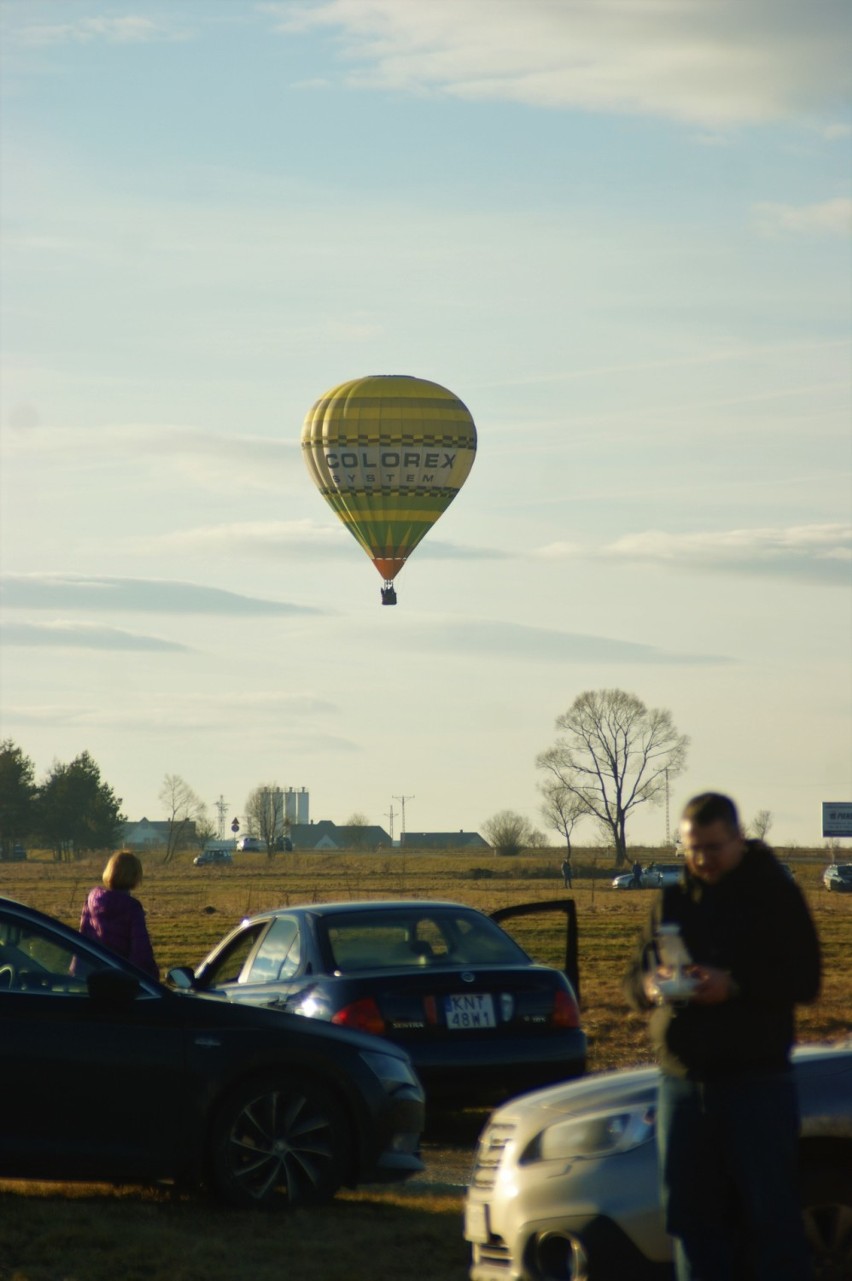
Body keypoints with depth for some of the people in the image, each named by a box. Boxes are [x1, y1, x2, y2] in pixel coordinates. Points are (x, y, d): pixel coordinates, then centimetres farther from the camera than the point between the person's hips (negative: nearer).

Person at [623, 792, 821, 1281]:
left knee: (770, 1214, -6)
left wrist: (734, 986, -22)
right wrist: (651, 985, -10)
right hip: (683, 1082, 5)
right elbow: (634, 978, 15)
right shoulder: (672, 901, 14)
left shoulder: (775, 894, 0)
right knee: (695, 1220, 7)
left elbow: (804, 980, -8)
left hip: (757, 1080, -5)